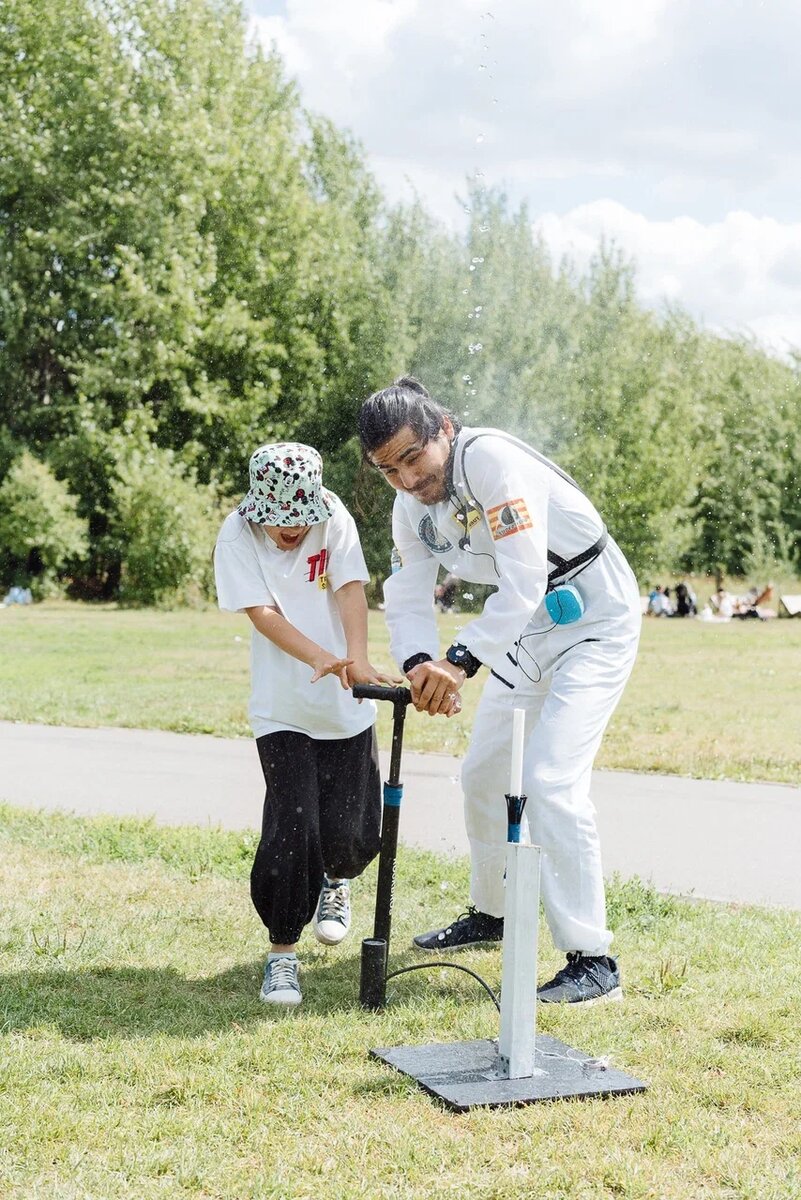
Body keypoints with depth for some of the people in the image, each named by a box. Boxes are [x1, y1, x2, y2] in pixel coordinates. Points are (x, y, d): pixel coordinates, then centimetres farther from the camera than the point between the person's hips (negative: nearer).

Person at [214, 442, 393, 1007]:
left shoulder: (333, 517, -6)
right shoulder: (237, 534, -9)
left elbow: (351, 590, -16)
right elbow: (263, 614, -18)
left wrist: (357, 660, -34)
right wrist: (323, 659, -33)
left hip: (346, 706, 2)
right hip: (282, 709, -1)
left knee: (353, 834, 1)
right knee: (294, 827, -12)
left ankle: (335, 882, 37)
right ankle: (282, 951, 5)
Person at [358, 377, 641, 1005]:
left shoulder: (492, 459, -27)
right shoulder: (411, 507, -1)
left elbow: (524, 579, -33)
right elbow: (408, 598, -4)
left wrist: (461, 660, -40)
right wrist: (420, 663, -25)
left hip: (597, 619, -9)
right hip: (528, 626, 9)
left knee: (551, 779, -18)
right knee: (484, 774, 15)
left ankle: (593, 959, -9)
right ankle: (491, 913, 36)